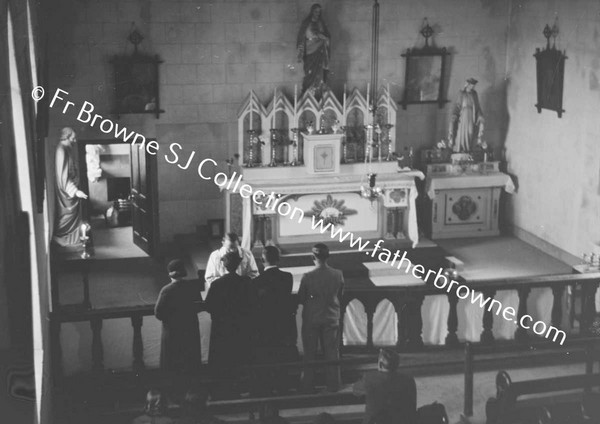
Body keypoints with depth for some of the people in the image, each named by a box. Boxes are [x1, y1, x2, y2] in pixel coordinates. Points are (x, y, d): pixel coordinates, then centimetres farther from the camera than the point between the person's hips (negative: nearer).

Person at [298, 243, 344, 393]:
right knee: (332, 353, 12)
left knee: (310, 354, 10)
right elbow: (340, 296, 3)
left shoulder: (308, 277, -18)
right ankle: (333, 385, 16)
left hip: (311, 319, -2)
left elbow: (300, 299, -7)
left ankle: (308, 386, 15)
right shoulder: (338, 275, -10)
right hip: (332, 318, 2)